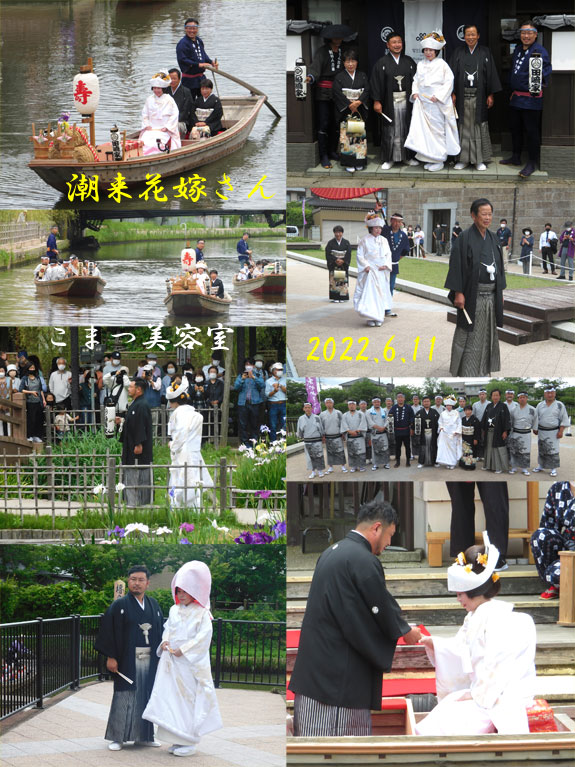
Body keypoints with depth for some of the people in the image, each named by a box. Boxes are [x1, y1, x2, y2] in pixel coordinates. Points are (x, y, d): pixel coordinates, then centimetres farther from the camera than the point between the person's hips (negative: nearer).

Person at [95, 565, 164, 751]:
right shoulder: (119, 605, -3)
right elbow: (109, 631, -7)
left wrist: (160, 655, 7)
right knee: (123, 697, -3)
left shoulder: (154, 605, 11)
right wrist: (111, 657, -13)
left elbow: (159, 631, 14)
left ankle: (144, 736, 17)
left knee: (146, 697, 8)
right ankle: (117, 738, 3)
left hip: (149, 659, 4)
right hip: (127, 660, -4)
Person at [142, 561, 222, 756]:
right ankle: (178, 739, 13)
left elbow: (204, 636, -14)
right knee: (172, 697, 6)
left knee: (189, 699, -6)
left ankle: (190, 741, -2)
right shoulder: (174, 610, 12)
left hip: (190, 664, -7)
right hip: (171, 663, 7)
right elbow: (168, 628, 19)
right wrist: (165, 641, -3)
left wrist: (183, 650, -18)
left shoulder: (201, 614, -8)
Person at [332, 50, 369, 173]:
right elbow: (337, 93, -7)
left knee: (359, 134, 0)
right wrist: (349, 104, -15)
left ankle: (359, 162, 6)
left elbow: (366, 90, 1)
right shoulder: (339, 77, 3)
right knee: (347, 135, -6)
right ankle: (349, 163, -4)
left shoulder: (362, 76, 11)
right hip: (345, 111, -2)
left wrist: (359, 102, -16)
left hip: (360, 111, 2)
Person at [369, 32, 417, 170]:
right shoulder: (382, 63, -1)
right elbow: (375, 83, -4)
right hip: (389, 101, -2)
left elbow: (415, 80, 9)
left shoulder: (409, 61, 7)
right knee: (390, 131, 0)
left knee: (406, 129, 7)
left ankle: (407, 156, 17)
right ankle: (389, 159, 7)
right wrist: (377, 101, -11)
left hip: (406, 101, 2)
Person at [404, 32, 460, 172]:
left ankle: (439, 160, 2)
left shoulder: (442, 64, -5)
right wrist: (415, 92, 1)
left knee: (438, 130, -3)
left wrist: (438, 96, -15)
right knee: (424, 130, 4)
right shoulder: (421, 64, 11)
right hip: (422, 101, 5)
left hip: (437, 102, -5)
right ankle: (429, 159, 12)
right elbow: (416, 80, 19)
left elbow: (448, 82, -7)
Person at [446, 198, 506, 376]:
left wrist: (500, 292, 13)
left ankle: (484, 371, 19)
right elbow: (457, 265, -13)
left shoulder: (493, 239, 10)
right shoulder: (465, 238, -10)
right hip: (472, 295, -6)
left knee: (487, 335, 11)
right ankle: (464, 373, 2)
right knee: (469, 336, -3)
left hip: (491, 295, 6)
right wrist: (458, 293, -18)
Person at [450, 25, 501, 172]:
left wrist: (490, 95, -1)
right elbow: (453, 73, 5)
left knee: (479, 126, 0)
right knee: (463, 127, 2)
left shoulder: (485, 52, 4)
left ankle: (479, 160, 5)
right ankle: (463, 159, 8)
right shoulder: (458, 52, 7)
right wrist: (452, 93, -2)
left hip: (479, 96, -1)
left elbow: (491, 74, 4)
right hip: (462, 96, 1)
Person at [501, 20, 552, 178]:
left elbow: (546, 70, -20)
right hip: (516, 97, 9)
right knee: (515, 128, 18)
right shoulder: (518, 49, 12)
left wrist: (539, 84, -32)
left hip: (531, 99, -9)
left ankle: (532, 163, 5)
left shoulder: (539, 51, -14)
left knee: (531, 131, -3)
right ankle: (516, 157, 33)